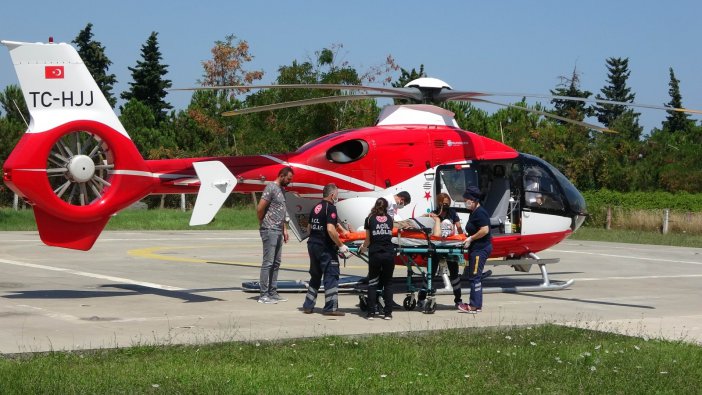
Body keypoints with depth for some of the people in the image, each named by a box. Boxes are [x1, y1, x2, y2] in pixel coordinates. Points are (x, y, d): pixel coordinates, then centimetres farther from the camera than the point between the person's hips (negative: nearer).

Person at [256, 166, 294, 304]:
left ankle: (273, 293, 15)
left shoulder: (282, 189, 17)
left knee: (276, 263, 11)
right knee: (268, 263, -7)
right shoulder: (271, 188, -12)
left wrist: (284, 229, 18)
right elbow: (260, 209, -16)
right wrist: (263, 224, -4)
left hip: (278, 231, 9)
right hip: (270, 230, -9)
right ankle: (264, 295, -5)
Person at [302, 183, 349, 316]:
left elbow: (309, 228, 18)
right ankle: (331, 308, -4)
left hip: (312, 245, 8)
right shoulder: (330, 208, -13)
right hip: (325, 248, -8)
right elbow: (330, 229, -23)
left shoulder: (316, 208, 13)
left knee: (315, 276, 16)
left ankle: (308, 306, 18)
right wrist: (341, 245, -16)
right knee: (331, 276, -3)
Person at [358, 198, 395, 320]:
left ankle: (371, 312, 1)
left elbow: (368, 240, 9)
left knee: (372, 283, 7)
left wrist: (363, 248, 30)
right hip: (389, 254, 1)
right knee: (388, 283, 10)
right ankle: (388, 313, 5)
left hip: (375, 254, -1)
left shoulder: (370, 219, 5)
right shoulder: (389, 219, 11)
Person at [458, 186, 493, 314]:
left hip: (480, 249, -11)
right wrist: (467, 237, 11)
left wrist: (471, 239, -18)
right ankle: (477, 304, 19)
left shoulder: (480, 213, -16)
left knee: (474, 276, -10)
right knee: (475, 277, 14)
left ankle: (474, 306, -8)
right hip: (476, 248, 11)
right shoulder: (474, 212, 17)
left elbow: (485, 230, -25)